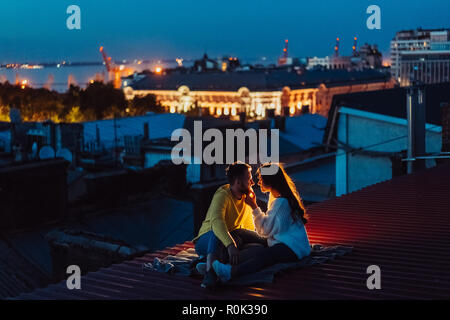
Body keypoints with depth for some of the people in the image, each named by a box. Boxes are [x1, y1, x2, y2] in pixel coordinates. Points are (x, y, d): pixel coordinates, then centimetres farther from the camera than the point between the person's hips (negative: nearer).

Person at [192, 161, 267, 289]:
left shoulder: (246, 197, 5)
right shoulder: (222, 195, -20)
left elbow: (250, 228, 15)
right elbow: (216, 221, -39)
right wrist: (230, 244, -51)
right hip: (206, 241, -8)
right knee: (218, 234, -41)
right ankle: (210, 272, -50)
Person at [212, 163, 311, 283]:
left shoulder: (281, 202, -13)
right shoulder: (276, 198, 19)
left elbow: (265, 230, -9)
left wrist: (254, 207, -5)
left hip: (293, 248, -10)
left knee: (263, 256, -36)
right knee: (252, 251, -15)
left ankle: (231, 272, -61)